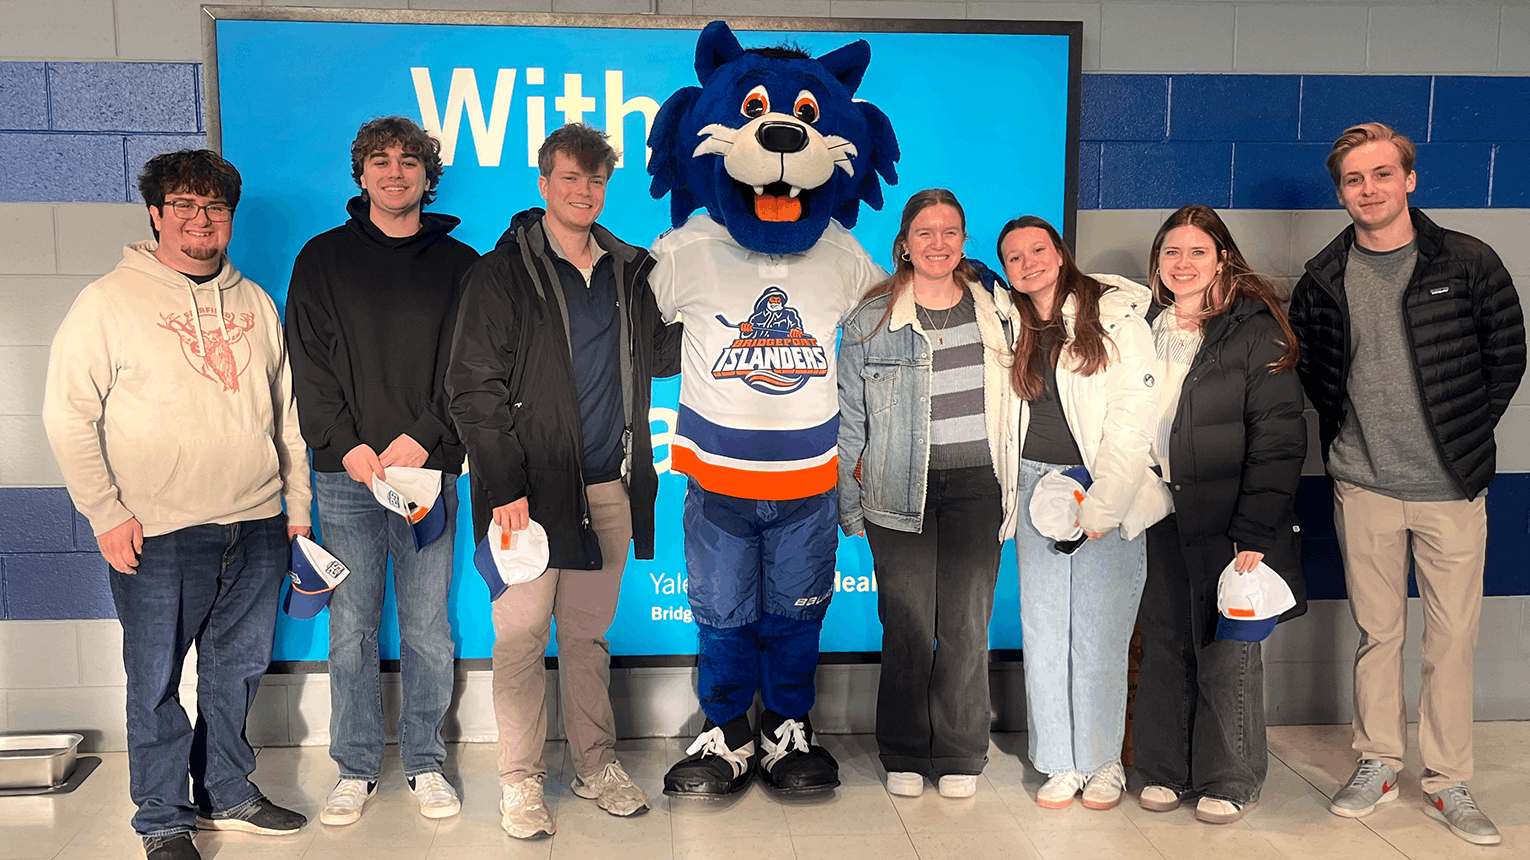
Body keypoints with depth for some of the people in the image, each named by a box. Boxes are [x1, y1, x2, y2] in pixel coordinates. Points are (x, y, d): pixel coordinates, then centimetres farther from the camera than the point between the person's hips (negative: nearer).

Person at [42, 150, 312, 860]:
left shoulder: (256, 303, 13)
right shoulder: (109, 302, -3)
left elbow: (286, 413, 17)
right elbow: (67, 415, -5)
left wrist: (297, 504, 14)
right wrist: (106, 514, -9)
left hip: (257, 531, 5)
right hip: (158, 537, -4)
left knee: (237, 670, 14)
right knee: (156, 682, 4)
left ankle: (227, 794, 31)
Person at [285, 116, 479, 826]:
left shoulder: (458, 264, 8)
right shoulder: (323, 259, 8)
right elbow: (308, 363, 2)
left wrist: (423, 438, -11)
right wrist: (347, 445, -10)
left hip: (429, 469, 0)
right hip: (347, 473, 1)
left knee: (428, 629, 5)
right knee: (351, 628, 5)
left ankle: (425, 763, 19)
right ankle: (356, 767, 19)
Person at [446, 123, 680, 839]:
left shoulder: (631, 271, 11)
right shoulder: (503, 272, -3)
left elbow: (657, 355, 17)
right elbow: (473, 386, -7)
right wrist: (504, 483, -14)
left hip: (609, 485, 4)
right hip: (532, 487, -4)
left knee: (589, 634, 14)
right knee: (521, 636, 2)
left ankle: (596, 765, 25)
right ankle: (521, 782, 15)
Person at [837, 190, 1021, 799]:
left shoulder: (994, 309, 9)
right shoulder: (871, 320, 3)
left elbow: (1014, 400, 17)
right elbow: (849, 417, 6)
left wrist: (1016, 487, 13)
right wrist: (847, 503, 3)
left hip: (977, 486, 1)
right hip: (900, 490, -1)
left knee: (967, 624, 1)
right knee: (907, 624, 0)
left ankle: (959, 756, 16)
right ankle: (904, 755, 17)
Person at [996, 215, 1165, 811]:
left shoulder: (1115, 315, -7)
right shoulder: (1011, 326, 9)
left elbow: (1134, 417, -11)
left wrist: (1099, 506, -14)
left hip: (1110, 489, -4)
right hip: (1037, 486, 4)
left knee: (1100, 629, -2)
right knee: (1044, 626, 4)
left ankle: (1104, 762, 15)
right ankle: (1060, 762, 16)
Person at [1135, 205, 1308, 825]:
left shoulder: (1254, 331, -7)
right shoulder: (1143, 330, 10)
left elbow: (1278, 440, -11)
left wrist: (1254, 530, -17)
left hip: (1227, 522, -4)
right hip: (1159, 518, 4)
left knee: (1227, 651, 4)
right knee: (1165, 646, 10)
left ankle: (1230, 781, 20)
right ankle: (1165, 769, 24)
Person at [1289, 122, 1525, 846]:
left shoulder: (1469, 264, -3)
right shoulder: (1323, 279, 2)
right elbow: (1307, 365, 15)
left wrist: (1465, 436, 3)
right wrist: (1346, 434, 8)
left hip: (1453, 488, -1)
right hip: (1364, 487, 1)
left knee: (1452, 636, 4)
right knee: (1376, 631, 11)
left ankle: (1446, 782, 17)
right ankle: (1376, 764, 24)